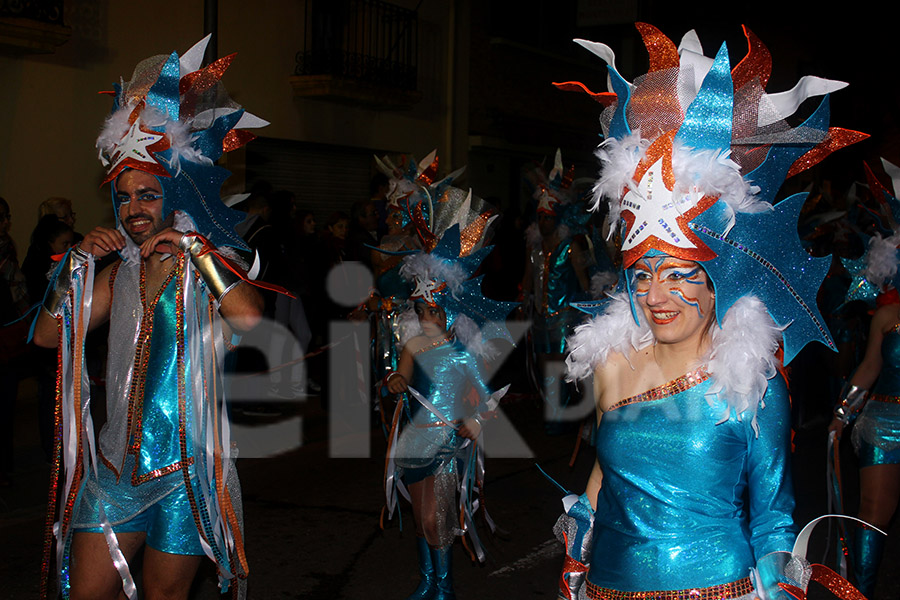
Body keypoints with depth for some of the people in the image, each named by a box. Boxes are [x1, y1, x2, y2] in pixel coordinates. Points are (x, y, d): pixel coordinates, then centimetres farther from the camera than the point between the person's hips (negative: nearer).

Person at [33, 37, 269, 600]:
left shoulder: (209, 264, -6)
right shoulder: (119, 272, 9)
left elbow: (249, 317, -28)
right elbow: (47, 335, 8)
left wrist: (191, 245, -20)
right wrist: (78, 261, -3)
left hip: (186, 464, -4)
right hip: (117, 463, 5)